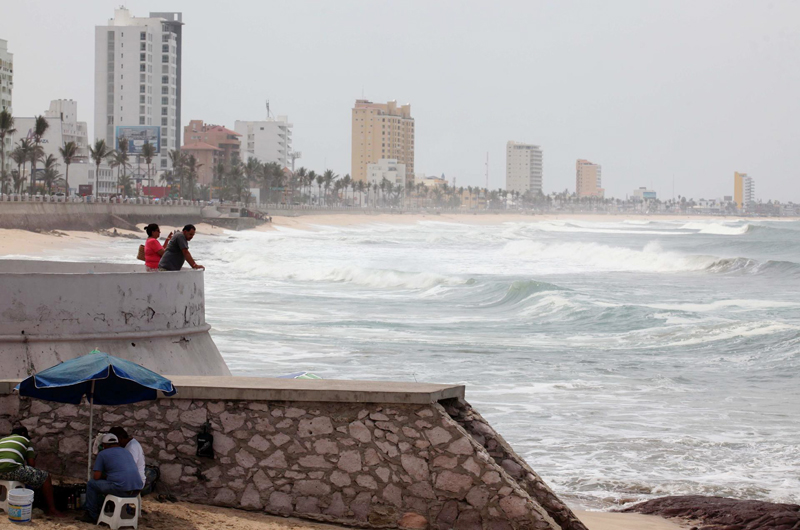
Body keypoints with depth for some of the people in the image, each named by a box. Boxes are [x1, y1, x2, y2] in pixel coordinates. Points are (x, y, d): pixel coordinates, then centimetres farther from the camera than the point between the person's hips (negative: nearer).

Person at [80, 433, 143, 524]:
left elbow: (97, 477, 2)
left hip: (120, 489, -7)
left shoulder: (102, 454, 5)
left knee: (91, 484, 15)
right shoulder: (127, 453, 25)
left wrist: (104, 476, 23)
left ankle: (92, 516, 19)